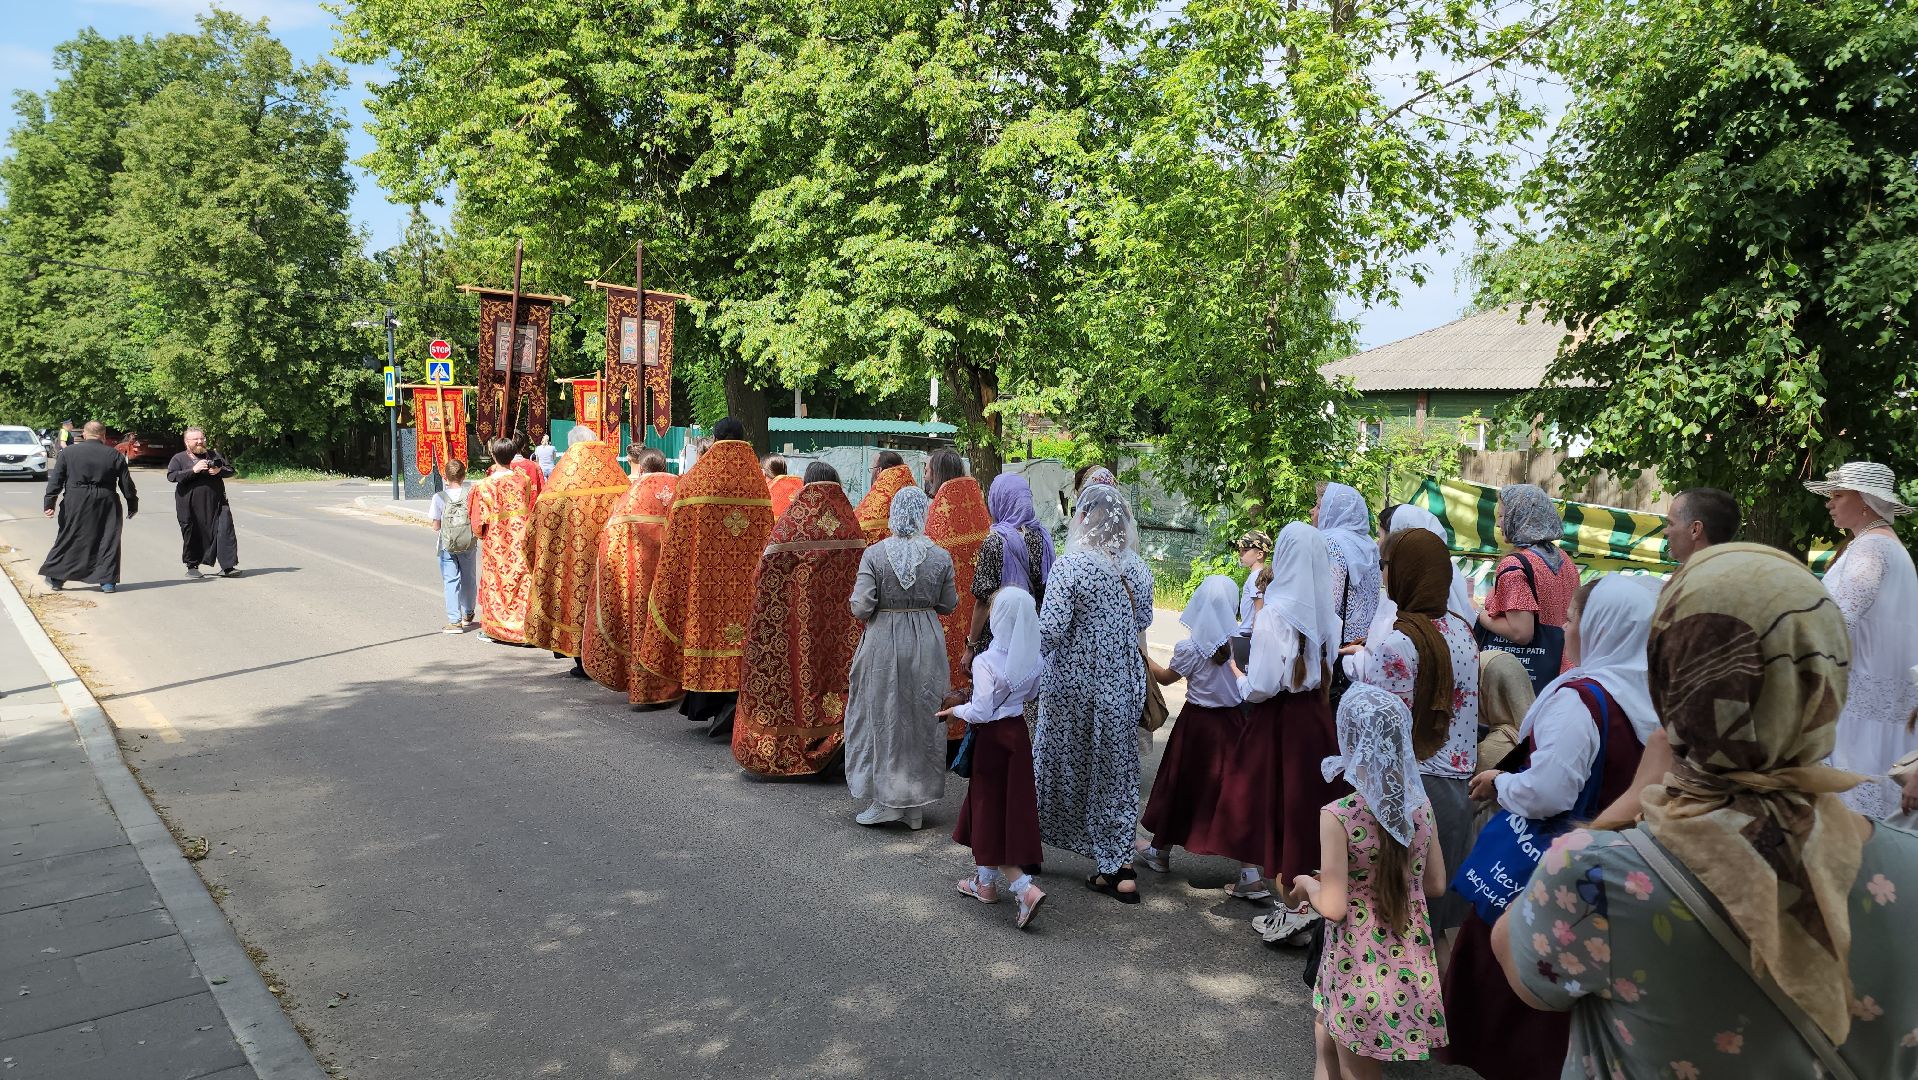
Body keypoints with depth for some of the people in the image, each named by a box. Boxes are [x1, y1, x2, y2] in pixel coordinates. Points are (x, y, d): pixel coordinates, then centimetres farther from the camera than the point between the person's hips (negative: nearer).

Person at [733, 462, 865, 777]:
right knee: (835, 662, 9)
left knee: (800, 669, 6)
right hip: (841, 617, 2)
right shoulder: (851, 526, 2)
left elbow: (769, 577, -5)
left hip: (799, 615, -2)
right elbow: (863, 582, 4)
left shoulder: (789, 522, -6)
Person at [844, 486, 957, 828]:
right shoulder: (941, 557, -6)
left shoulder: (874, 554, -12)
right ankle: (916, 807, 23)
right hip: (927, 645, 2)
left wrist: (870, 603, 7)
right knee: (923, 719, 14)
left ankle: (883, 799, 13)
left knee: (881, 718, 12)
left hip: (883, 644, -2)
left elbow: (860, 608, -15)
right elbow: (948, 605, 2)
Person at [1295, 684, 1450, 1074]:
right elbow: (1436, 884, 7)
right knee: (1327, 1032, 27)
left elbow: (1332, 907, -19)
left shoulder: (1337, 816, -22)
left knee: (1356, 1069, 15)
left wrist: (1307, 884, 0)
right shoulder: (1420, 805, -4)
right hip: (1410, 960, 6)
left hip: (1361, 966, -5)